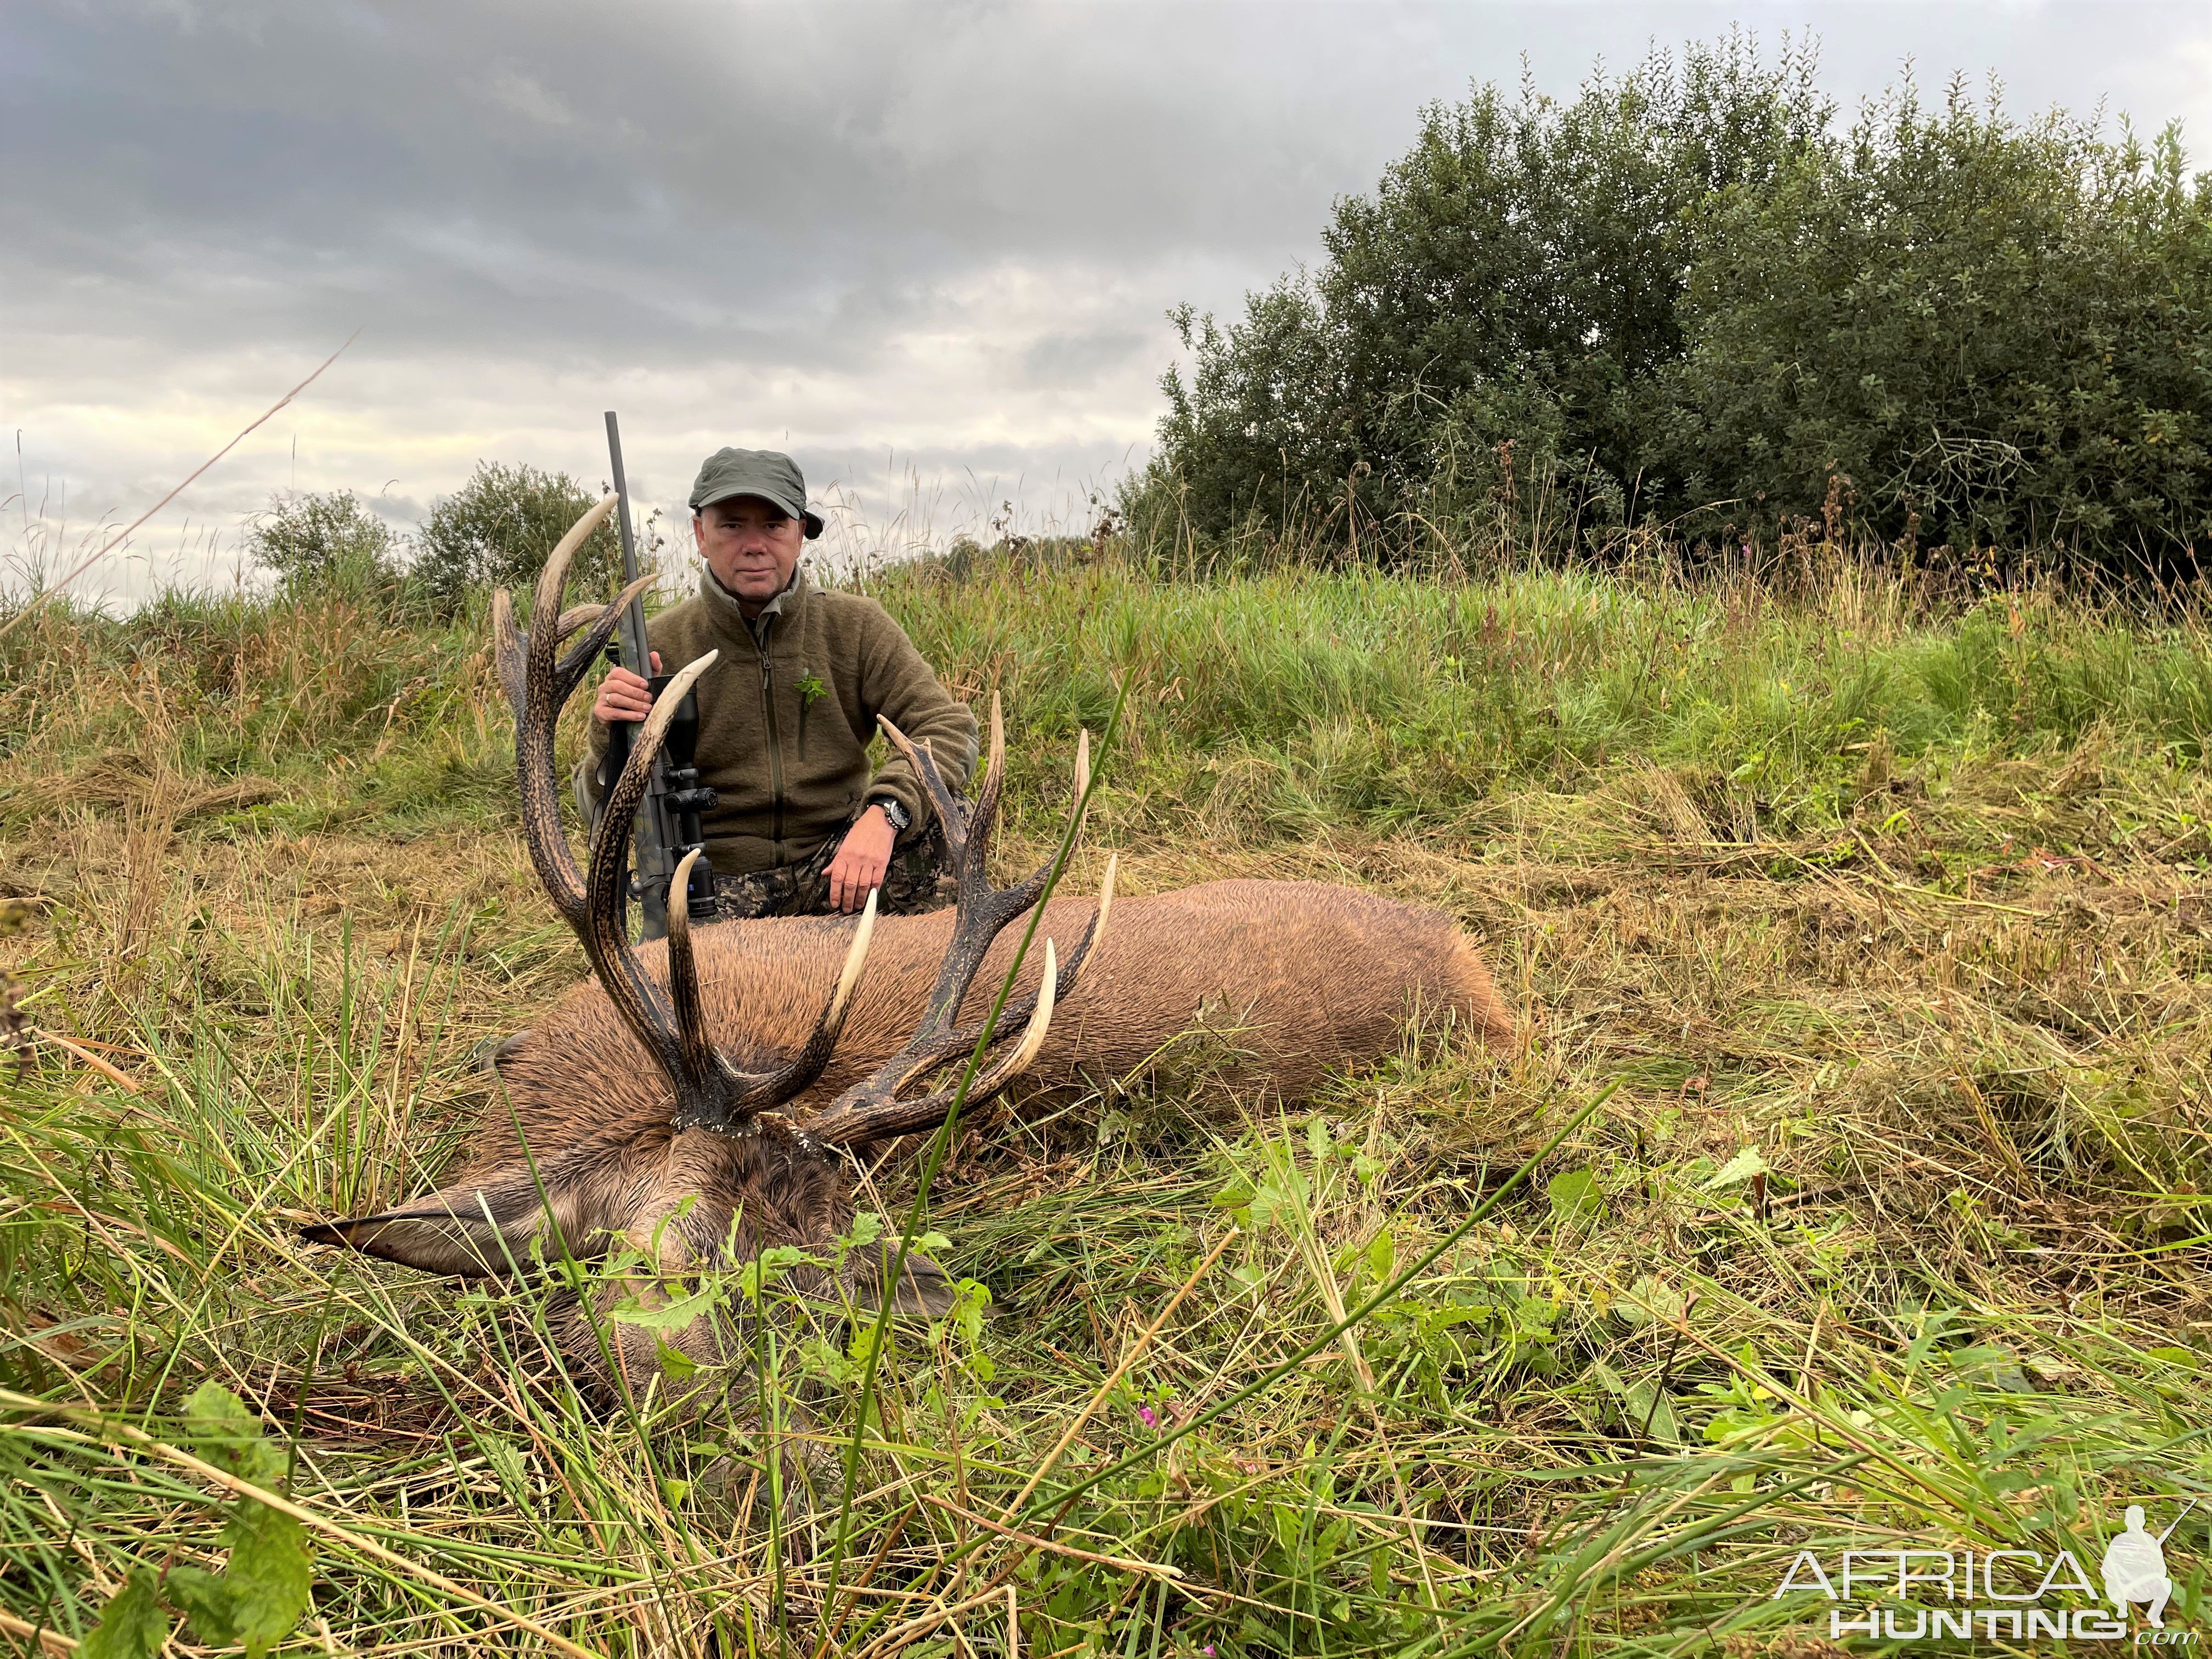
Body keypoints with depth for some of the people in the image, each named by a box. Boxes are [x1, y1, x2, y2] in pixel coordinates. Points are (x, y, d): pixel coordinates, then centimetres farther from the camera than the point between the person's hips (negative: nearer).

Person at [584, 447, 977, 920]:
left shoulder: (855, 627, -2)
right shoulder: (659, 646, -4)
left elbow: (951, 727, -12)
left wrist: (883, 813, -31)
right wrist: (613, 741, -25)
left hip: (832, 873, 1)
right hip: (719, 886, -1)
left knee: (934, 813, -25)